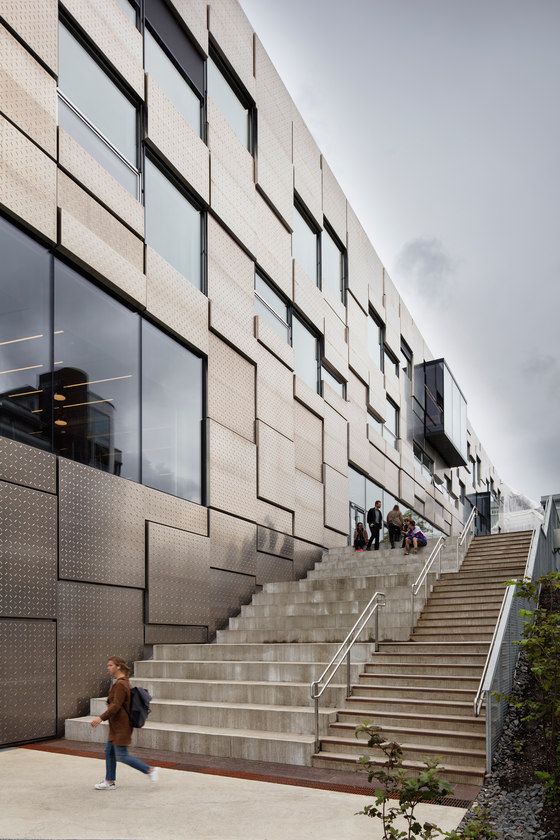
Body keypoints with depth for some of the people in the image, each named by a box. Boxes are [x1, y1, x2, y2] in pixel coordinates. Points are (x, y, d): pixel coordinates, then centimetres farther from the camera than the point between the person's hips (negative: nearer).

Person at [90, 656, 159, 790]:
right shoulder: (123, 682, 12)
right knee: (109, 751, 14)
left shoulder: (120, 684, -20)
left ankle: (150, 770, 0)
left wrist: (101, 718, -28)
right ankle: (110, 781, 23)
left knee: (122, 756, -5)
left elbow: (116, 705, -26)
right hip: (117, 725, 10)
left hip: (121, 726, -10)